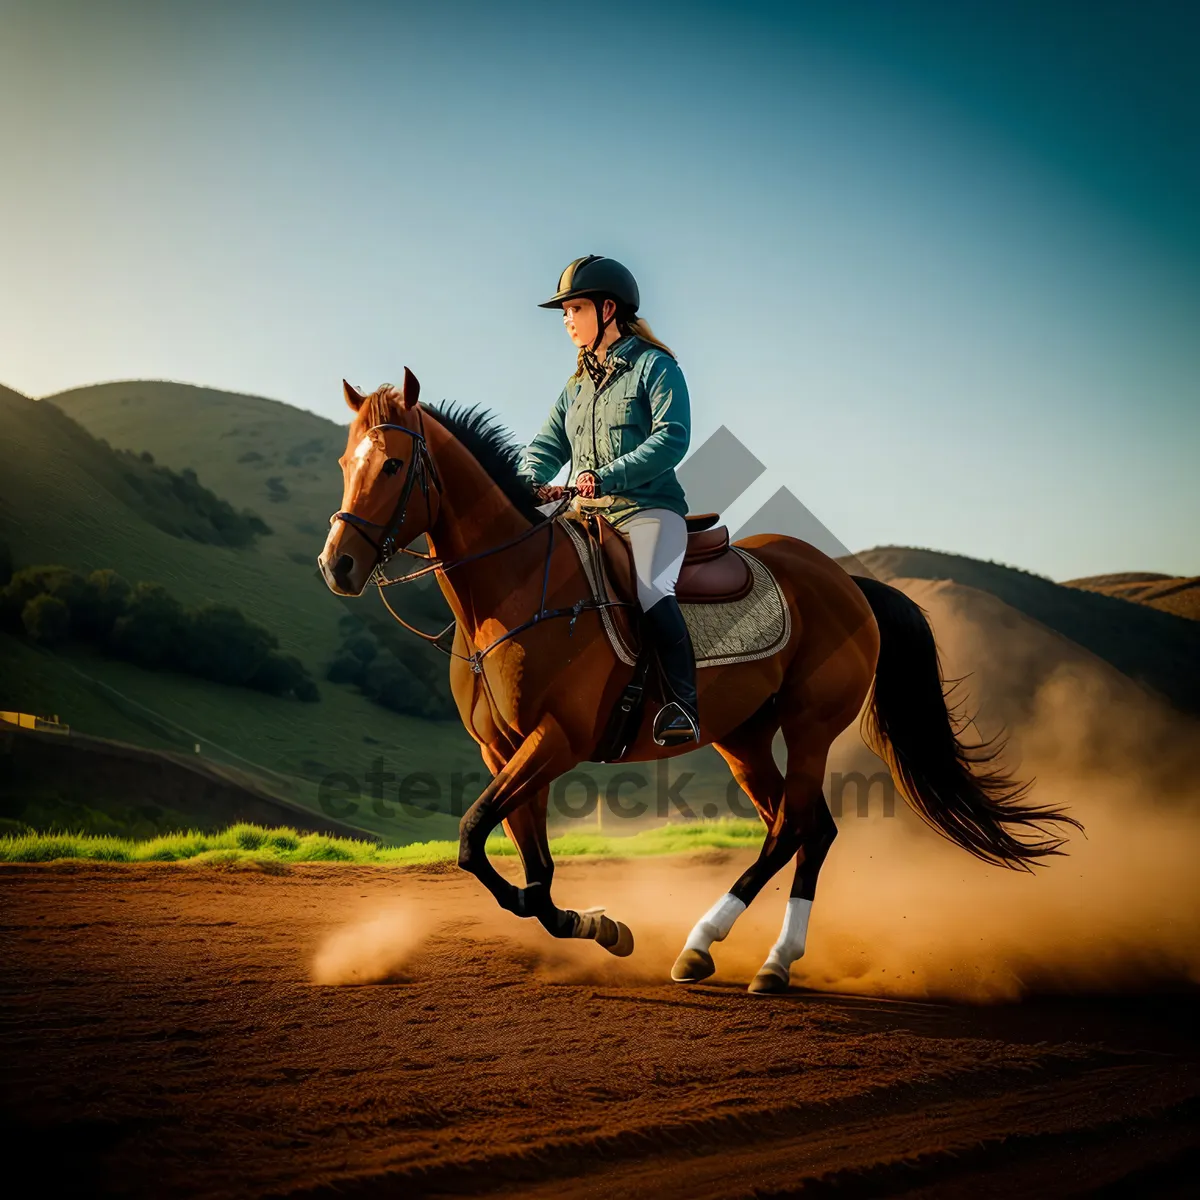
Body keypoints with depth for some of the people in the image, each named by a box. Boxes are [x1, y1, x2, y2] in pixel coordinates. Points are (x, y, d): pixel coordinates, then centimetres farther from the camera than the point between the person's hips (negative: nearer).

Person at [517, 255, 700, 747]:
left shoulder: (655, 367, 0)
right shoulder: (577, 386, 22)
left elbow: (672, 438, -14)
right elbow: (547, 446, 16)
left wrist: (607, 477, -23)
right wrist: (529, 482, -8)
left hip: (649, 508, -7)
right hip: (588, 519, 7)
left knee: (650, 589, -32)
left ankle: (682, 703, -29)